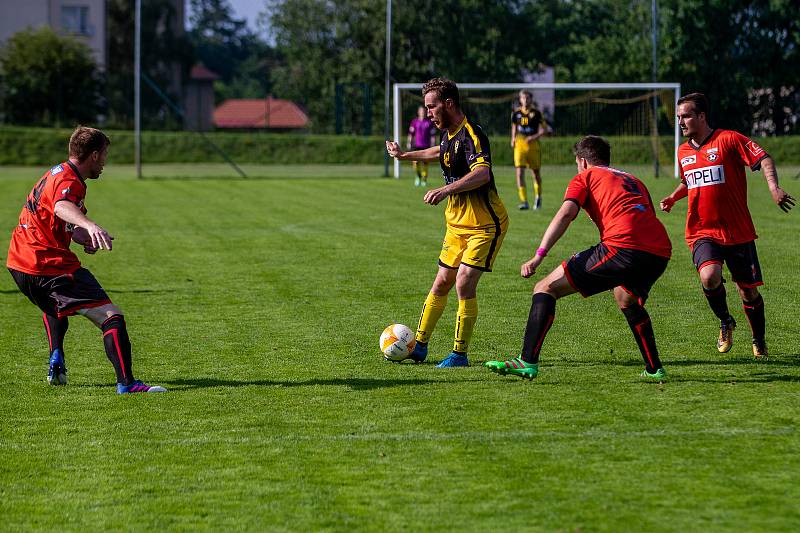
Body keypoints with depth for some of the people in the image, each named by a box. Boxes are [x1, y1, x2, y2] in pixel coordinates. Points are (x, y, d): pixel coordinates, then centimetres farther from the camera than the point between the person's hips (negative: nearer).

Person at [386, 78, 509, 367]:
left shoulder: (471, 135, -21)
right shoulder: (448, 133, 8)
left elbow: (482, 173, -39)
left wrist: (446, 190, -49)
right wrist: (405, 155, 42)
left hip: (485, 225, -9)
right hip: (457, 223, 9)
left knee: (464, 285, -14)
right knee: (441, 285, 11)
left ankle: (460, 354, -4)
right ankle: (419, 346, 19)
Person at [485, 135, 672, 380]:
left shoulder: (585, 177, 17)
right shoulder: (633, 181, 35)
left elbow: (566, 214, -1)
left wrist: (539, 255, -9)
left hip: (622, 246, -6)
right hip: (660, 252, 7)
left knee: (546, 288, 2)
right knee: (627, 301, 38)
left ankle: (528, 362, -10)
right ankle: (654, 368, 33)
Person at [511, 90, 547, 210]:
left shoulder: (536, 113, -3)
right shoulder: (516, 113, 5)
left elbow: (543, 129, -3)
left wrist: (534, 137, -19)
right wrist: (513, 139, 8)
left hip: (533, 145, -1)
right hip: (519, 146, 1)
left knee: (536, 173, 11)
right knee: (519, 173, -14)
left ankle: (538, 197, 36)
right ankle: (524, 201, -17)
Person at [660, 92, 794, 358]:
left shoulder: (728, 139, -7)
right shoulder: (683, 151, 12)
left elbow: (764, 159, -13)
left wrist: (774, 187, -29)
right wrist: (673, 198, 11)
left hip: (738, 231, -3)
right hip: (702, 232, 3)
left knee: (748, 290, 4)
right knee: (709, 276, -25)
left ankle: (759, 341, 28)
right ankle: (725, 323, 3)